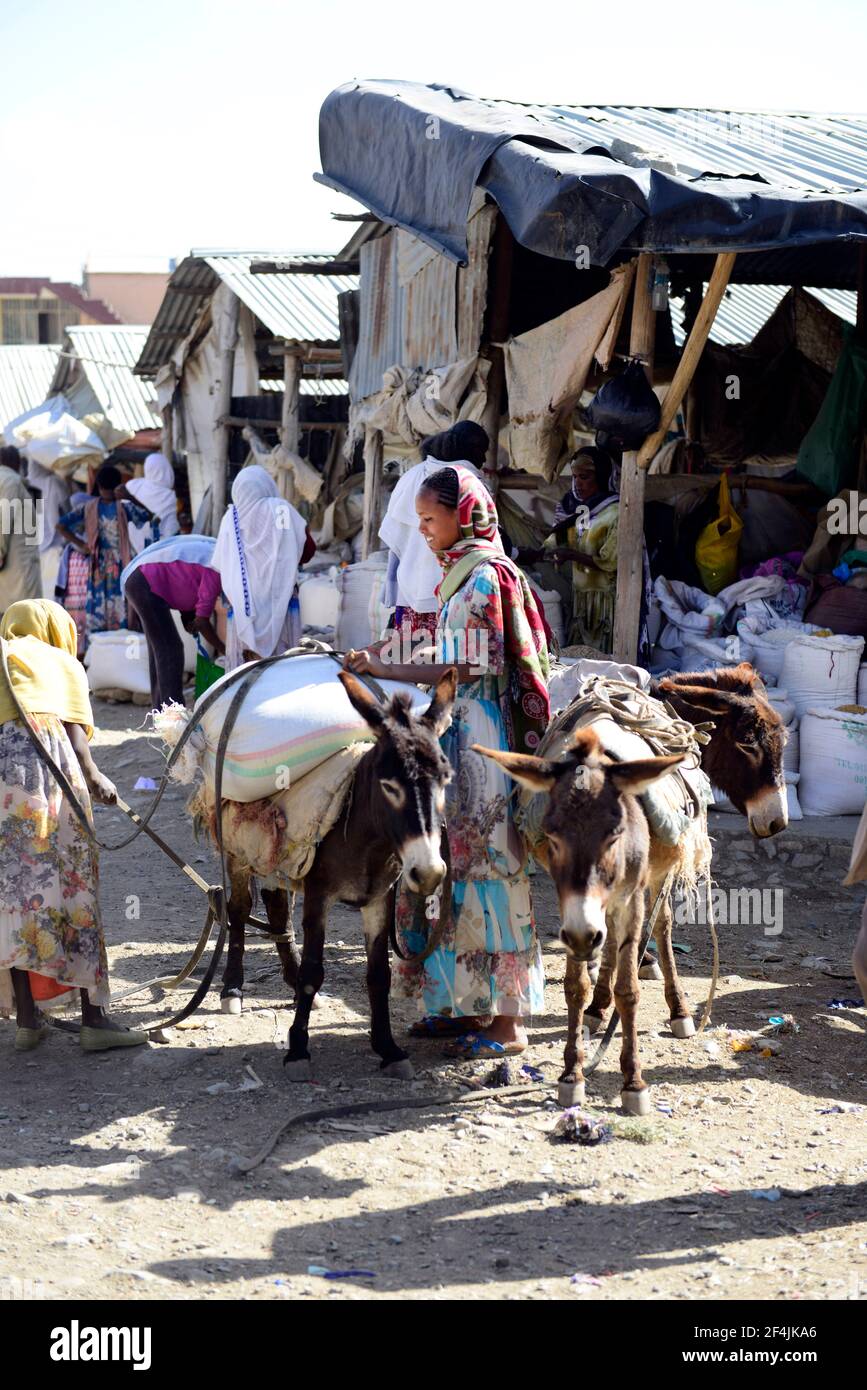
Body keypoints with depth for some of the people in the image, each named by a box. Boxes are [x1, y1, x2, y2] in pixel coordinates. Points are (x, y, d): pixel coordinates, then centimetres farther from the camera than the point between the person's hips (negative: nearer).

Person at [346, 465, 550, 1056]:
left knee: (483, 865, -6)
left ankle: (507, 1021, 1)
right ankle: (467, 1004, 22)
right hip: (460, 735, 10)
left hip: (480, 738, -10)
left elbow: (463, 670, -18)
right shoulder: (461, 574, 14)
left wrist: (383, 669, -16)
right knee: (455, 866, 12)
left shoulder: (482, 578, -15)